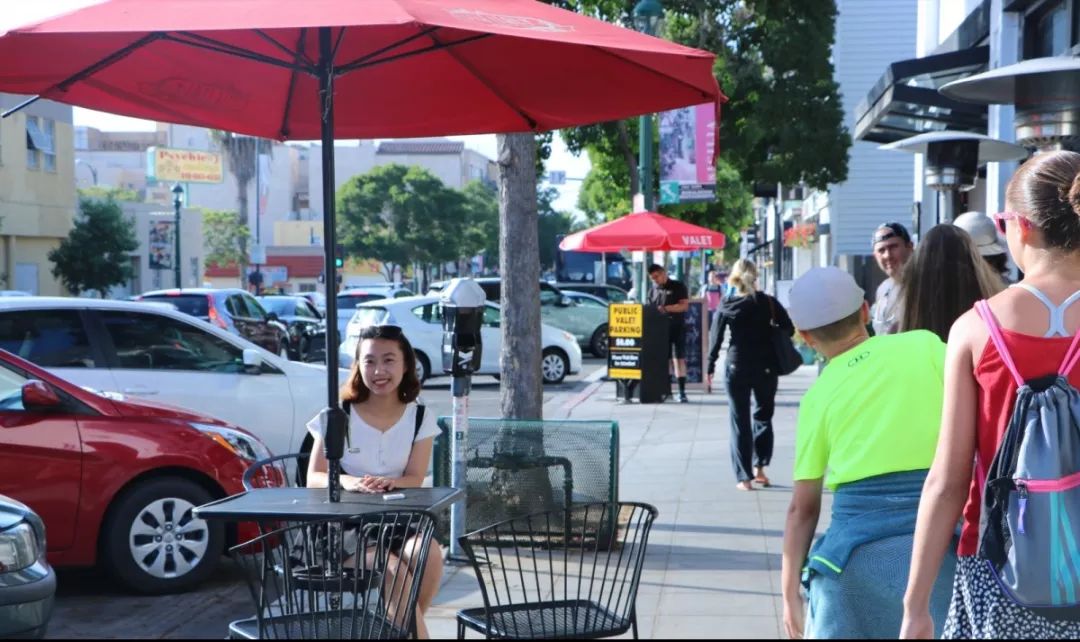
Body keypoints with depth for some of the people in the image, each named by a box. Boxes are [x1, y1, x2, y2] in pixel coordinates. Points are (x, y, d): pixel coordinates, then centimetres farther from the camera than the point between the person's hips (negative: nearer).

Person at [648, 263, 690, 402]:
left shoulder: (678, 286, -1)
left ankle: (682, 392, -5)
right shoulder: (654, 289, 13)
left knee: (679, 359, -5)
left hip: (677, 327, -4)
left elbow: (684, 306, -9)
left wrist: (666, 308, -19)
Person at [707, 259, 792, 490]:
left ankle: (744, 477, 4)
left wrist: (710, 367, 4)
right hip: (766, 367, 1)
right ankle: (759, 468, 12)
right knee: (763, 415, 18)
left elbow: (715, 338, -4)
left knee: (740, 421, 6)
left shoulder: (726, 306, -4)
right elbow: (788, 329, -4)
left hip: (737, 368, -1)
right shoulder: (768, 302, -3)